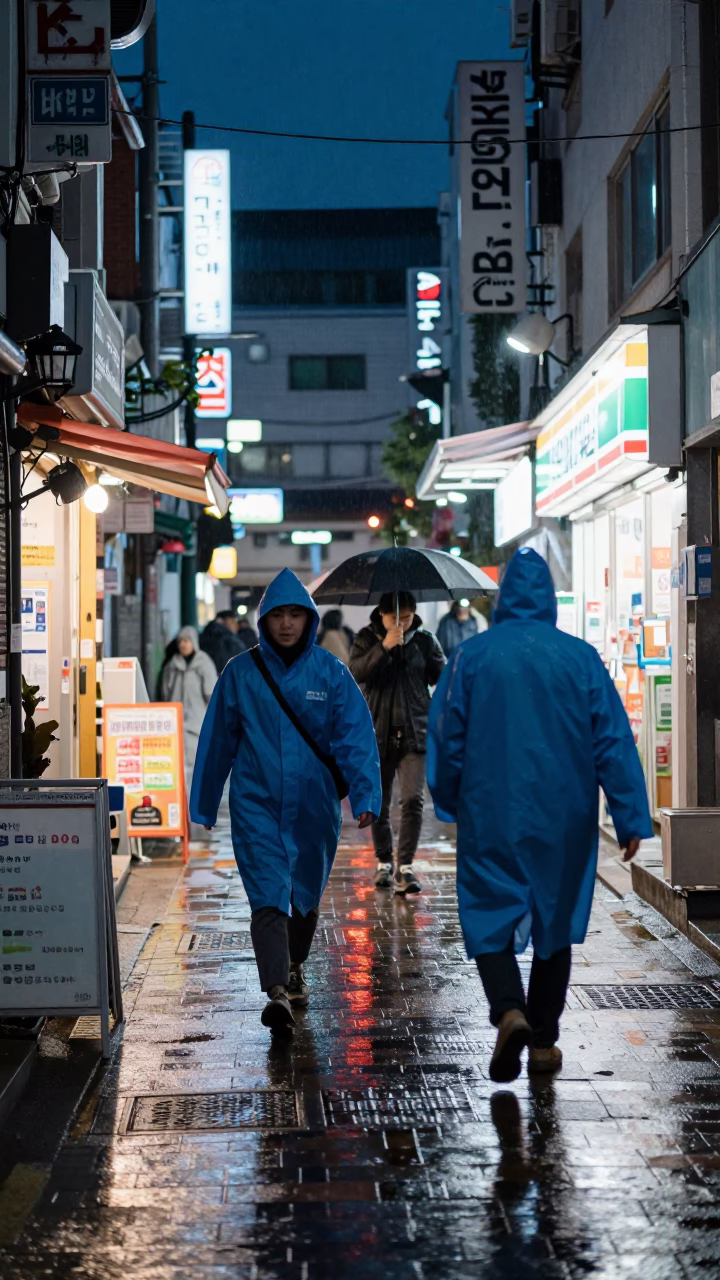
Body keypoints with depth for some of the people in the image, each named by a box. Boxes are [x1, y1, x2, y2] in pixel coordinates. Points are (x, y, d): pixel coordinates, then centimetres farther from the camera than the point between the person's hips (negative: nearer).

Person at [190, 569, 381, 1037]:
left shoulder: (331, 673, -2)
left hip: (314, 806, 1)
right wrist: (203, 804, 12)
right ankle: (277, 991, -21)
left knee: (306, 895, 17)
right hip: (257, 805, -1)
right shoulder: (241, 673, -1)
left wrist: (365, 796, -21)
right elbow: (217, 740, 7)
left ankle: (295, 968, 41)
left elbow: (356, 736, -8)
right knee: (268, 896, -14)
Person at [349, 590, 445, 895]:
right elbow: (357, 673, -13)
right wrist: (384, 646, -22)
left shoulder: (424, 639, 4)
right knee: (379, 804, 7)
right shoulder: (367, 638, 2)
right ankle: (383, 863, 22)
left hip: (414, 733, 0)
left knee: (413, 800, -12)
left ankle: (405, 866, -8)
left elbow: (441, 676, 7)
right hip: (377, 733, 0)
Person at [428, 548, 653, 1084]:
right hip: (563, 819, 2)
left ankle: (510, 1010, -20)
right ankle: (544, 1041, 18)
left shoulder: (473, 656, -5)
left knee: (490, 916, 5)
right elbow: (614, 742, -5)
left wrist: (449, 801, 17)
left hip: (492, 815, -1)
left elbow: (447, 738, 1)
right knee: (555, 919, 14)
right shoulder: (580, 657, -4)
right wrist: (632, 819, -2)